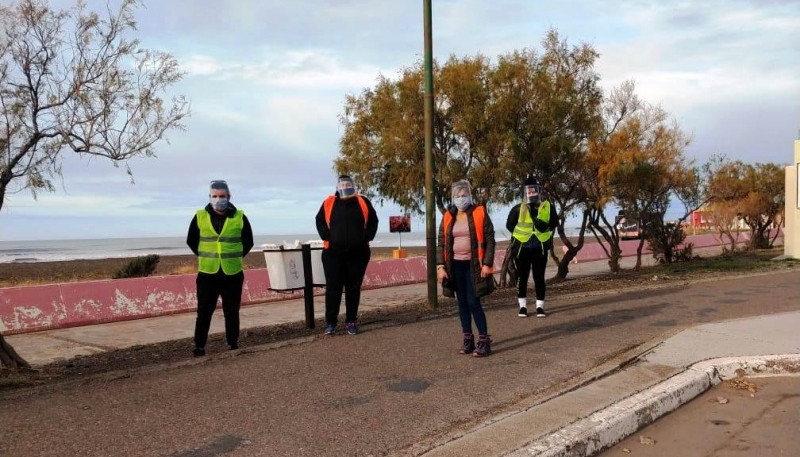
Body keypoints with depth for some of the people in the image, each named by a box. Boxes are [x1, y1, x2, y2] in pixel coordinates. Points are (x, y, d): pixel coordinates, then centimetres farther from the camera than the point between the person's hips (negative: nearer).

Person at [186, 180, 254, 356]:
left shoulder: (239, 217, 0)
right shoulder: (200, 217, 1)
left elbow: (248, 242, 11)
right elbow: (191, 241, 13)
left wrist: (235, 257, 6)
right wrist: (204, 256, 9)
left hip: (233, 273, 0)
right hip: (207, 273, 0)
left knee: (232, 311, 7)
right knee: (204, 311, 2)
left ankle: (233, 343, 19)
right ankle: (199, 345, 10)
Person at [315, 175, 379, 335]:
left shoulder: (363, 202, 5)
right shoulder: (329, 203, 3)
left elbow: (373, 221, 12)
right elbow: (320, 221, 10)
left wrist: (367, 237, 1)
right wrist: (327, 237, -3)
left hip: (358, 253, 1)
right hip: (334, 253, -1)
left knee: (354, 288, 6)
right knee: (333, 288, -1)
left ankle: (351, 321, 15)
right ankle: (330, 322, 7)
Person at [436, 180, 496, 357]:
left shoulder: (480, 213, -4)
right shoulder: (448, 217, 6)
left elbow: (490, 240, -6)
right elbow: (441, 243, 7)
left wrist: (487, 264, -13)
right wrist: (440, 266, -3)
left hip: (474, 265, -4)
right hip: (456, 265, 4)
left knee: (473, 302, -8)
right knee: (462, 303, 8)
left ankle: (484, 341, 1)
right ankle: (468, 339, 17)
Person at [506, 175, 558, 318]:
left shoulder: (548, 207, 2)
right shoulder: (518, 209, -3)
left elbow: (554, 222, 14)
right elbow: (510, 225, 6)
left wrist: (546, 227, -3)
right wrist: (522, 233, -2)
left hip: (540, 247, 1)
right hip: (522, 248, -1)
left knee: (539, 277, 4)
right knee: (522, 277, 5)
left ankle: (540, 306, 13)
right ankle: (523, 306, 15)